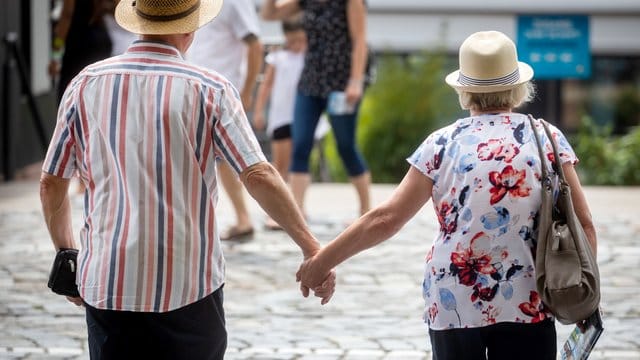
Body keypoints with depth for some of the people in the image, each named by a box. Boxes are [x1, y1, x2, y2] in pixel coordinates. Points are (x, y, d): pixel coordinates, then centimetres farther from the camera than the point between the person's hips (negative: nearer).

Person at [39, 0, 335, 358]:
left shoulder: (86, 84, 3)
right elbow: (260, 176, -13)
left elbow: (51, 185, 8)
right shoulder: (209, 89, -5)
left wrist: (66, 252, 22)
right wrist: (312, 249, -9)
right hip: (188, 286, -2)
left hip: (106, 286, 2)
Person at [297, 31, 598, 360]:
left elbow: (385, 219, 1)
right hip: (527, 304, -1)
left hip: (452, 304, 1)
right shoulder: (547, 139, 1)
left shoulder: (443, 144, 3)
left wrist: (322, 261, 11)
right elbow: (583, 225, -1)